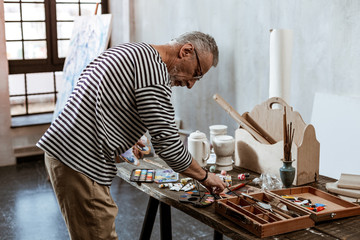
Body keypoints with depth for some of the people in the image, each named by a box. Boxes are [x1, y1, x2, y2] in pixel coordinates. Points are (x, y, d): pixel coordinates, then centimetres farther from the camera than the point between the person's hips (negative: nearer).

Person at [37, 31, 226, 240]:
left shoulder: (133, 52, 17)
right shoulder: (153, 65, -14)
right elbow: (166, 141, -15)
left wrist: (128, 136, 29)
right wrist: (204, 176, -2)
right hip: (80, 163, -11)